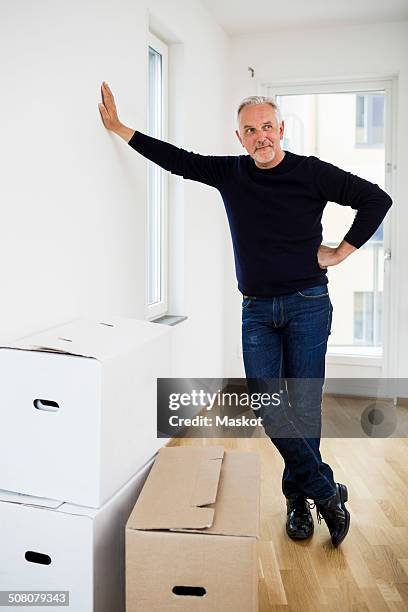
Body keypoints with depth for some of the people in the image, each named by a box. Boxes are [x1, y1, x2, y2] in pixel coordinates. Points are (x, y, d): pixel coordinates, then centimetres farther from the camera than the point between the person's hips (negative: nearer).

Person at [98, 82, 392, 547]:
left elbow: (376, 199, -2)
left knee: (303, 406, 2)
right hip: (257, 309, 3)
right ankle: (326, 492, 12)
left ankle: (298, 496, 21)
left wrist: (341, 252, -4)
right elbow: (175, 158, 13)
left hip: (307, 306, -3)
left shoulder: (312, 173, -5)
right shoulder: (229, 173, 6)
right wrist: (118, 127, 15)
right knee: (268, 408, -3)